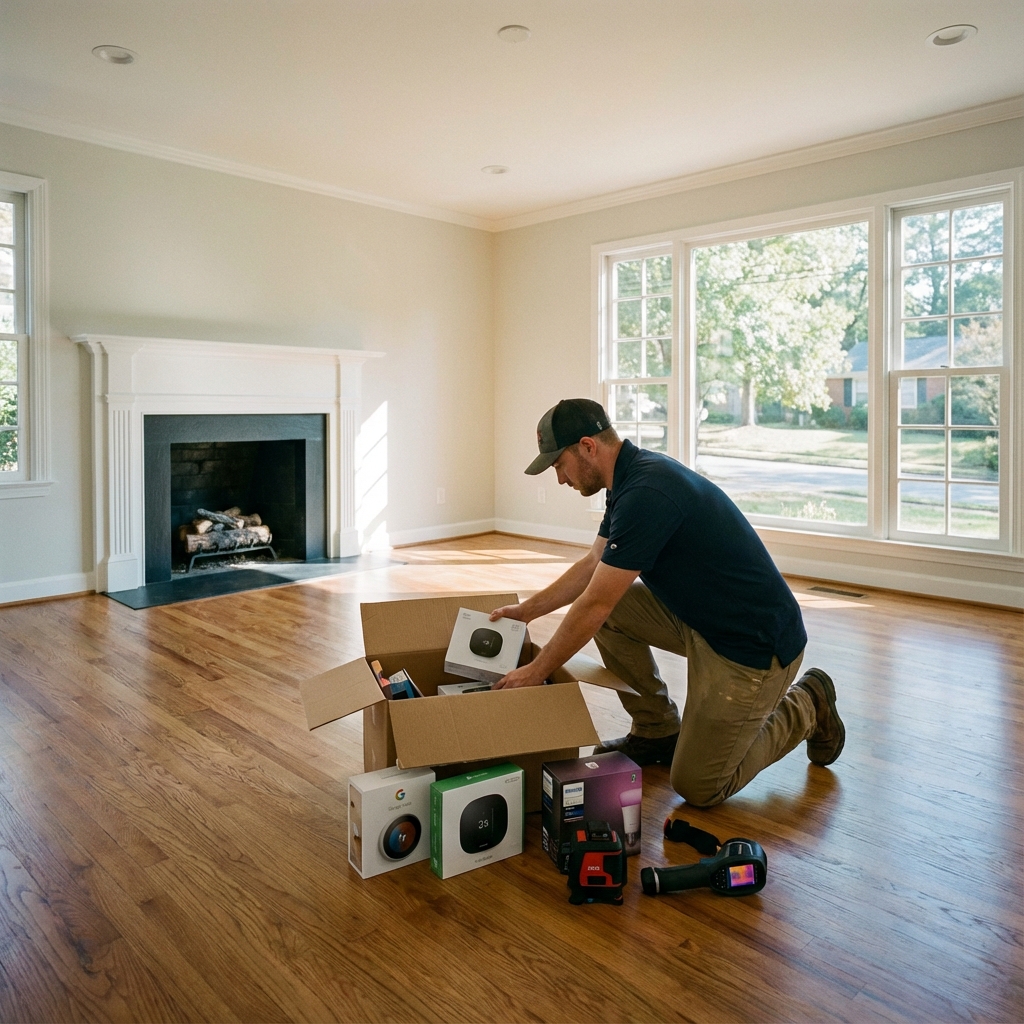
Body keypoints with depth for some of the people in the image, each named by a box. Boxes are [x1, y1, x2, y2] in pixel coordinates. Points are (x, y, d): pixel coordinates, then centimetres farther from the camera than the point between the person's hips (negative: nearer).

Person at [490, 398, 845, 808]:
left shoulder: (647, 493, -27)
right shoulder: (634, 476, 4)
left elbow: (594, 604, -23)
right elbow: (592, 565, 16)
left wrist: (535, 672, -12)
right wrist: (527, 610, 15)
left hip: (756, 644, -9)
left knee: (697, 787, -1)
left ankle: (805, 707, 17)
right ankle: (657, 732, 16)